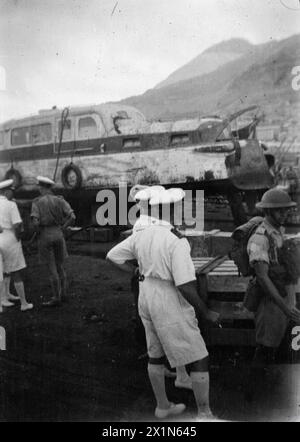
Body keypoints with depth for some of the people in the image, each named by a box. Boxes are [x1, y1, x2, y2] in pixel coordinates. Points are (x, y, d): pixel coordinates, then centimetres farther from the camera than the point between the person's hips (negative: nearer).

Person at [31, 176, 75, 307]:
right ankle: (63, 294, 24)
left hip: (44, 237, -4)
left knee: (52, 269, 1)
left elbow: (35, 222, -20)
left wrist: (40, 233, 0)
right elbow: (72, 217, -7)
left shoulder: (37, 202, -8)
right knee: (60, 266, 18)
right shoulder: (60, 200, 1)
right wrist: (62, 229, 4)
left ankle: (56, 298, 7)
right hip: (58, 235, 4)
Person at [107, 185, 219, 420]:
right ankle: (205, 414, 15)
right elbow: (186, 286, -26)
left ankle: (162, 406, 37)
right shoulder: (177, 241, -23)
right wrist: (206, 312, -13)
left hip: (147, 299, 8)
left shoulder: (142, 235, -1)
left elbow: (113, 256, 9)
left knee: (156, 354, 21)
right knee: (199, 358, 6)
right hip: (171, 304, -8)